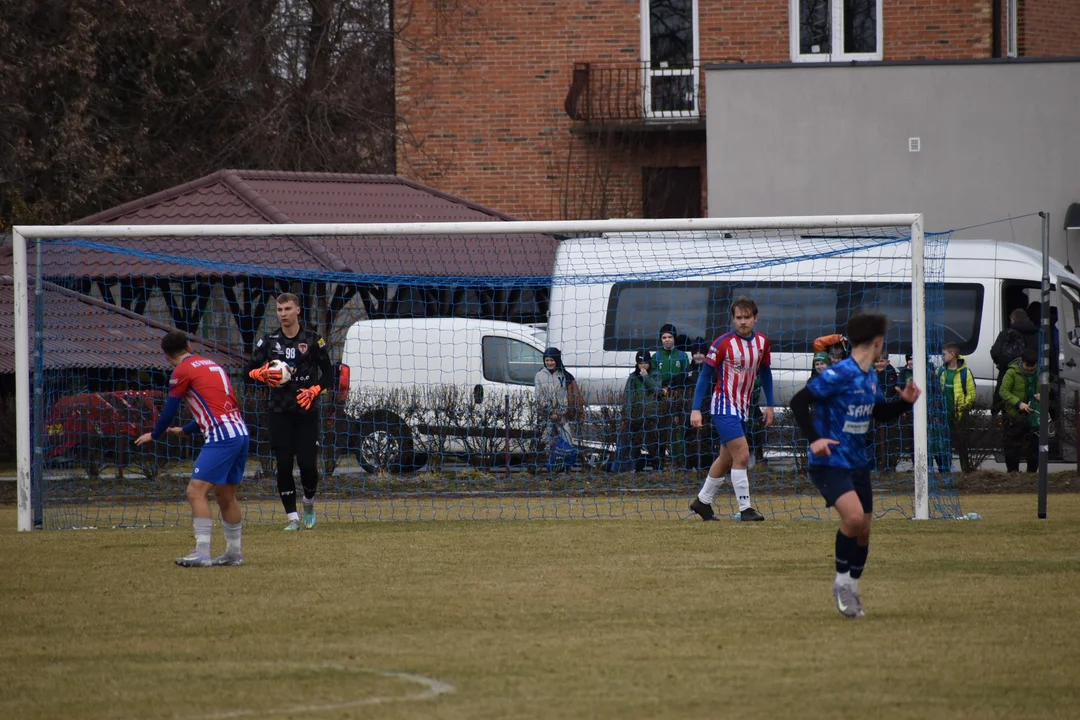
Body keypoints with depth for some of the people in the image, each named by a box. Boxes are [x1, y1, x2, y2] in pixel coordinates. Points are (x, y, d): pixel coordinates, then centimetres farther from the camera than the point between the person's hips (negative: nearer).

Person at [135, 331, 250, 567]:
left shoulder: (183, 371, -1)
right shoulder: (212, 365, 22)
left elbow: (169, 410, 5)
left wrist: (154, 435, 23)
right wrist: (186, 430, 42)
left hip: (222, 438, -9)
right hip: (241, 433, 9)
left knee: (196, 492, -10)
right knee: (226, 494, 19)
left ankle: (202, 554, -17)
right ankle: (234, 552, 25)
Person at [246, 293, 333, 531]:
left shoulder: (312, 339, 2)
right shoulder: (269, 341, 7)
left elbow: (328, 374, 4)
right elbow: (250, 371, 7)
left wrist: (313, 391, -13)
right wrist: (263, 374, -15)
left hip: (307, 411, -2)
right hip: (280, 412, 2)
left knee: (308, 462, -7)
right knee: (284, 464, -3)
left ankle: (309, 502, 23)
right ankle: (292, 517, 3)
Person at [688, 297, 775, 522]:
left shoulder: (762, 343, 3)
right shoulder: (722, 343, -13)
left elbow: (765, 373, 18)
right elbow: (705, 375, -9)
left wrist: (769, 405, 15)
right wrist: (696, 409, -14)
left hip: (742, 409, 7)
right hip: (724, 407, -7)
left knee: (727, 459, 15)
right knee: (742, 455, -16)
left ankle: (702, 501, 30)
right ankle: (745, 509, -13)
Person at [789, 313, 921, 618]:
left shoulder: (870, 376, 9)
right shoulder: (839, 374, -18)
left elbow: (881, 413, 23)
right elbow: (798, 401, -19)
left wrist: (905, 402, 3)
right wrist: (814, 439, -28)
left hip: (858, 463, 8)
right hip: (830, 463, -8)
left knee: (864, 529, 10)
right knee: (854, 515, -26)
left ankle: (851, 590, 28)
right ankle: (842, 580, -6)